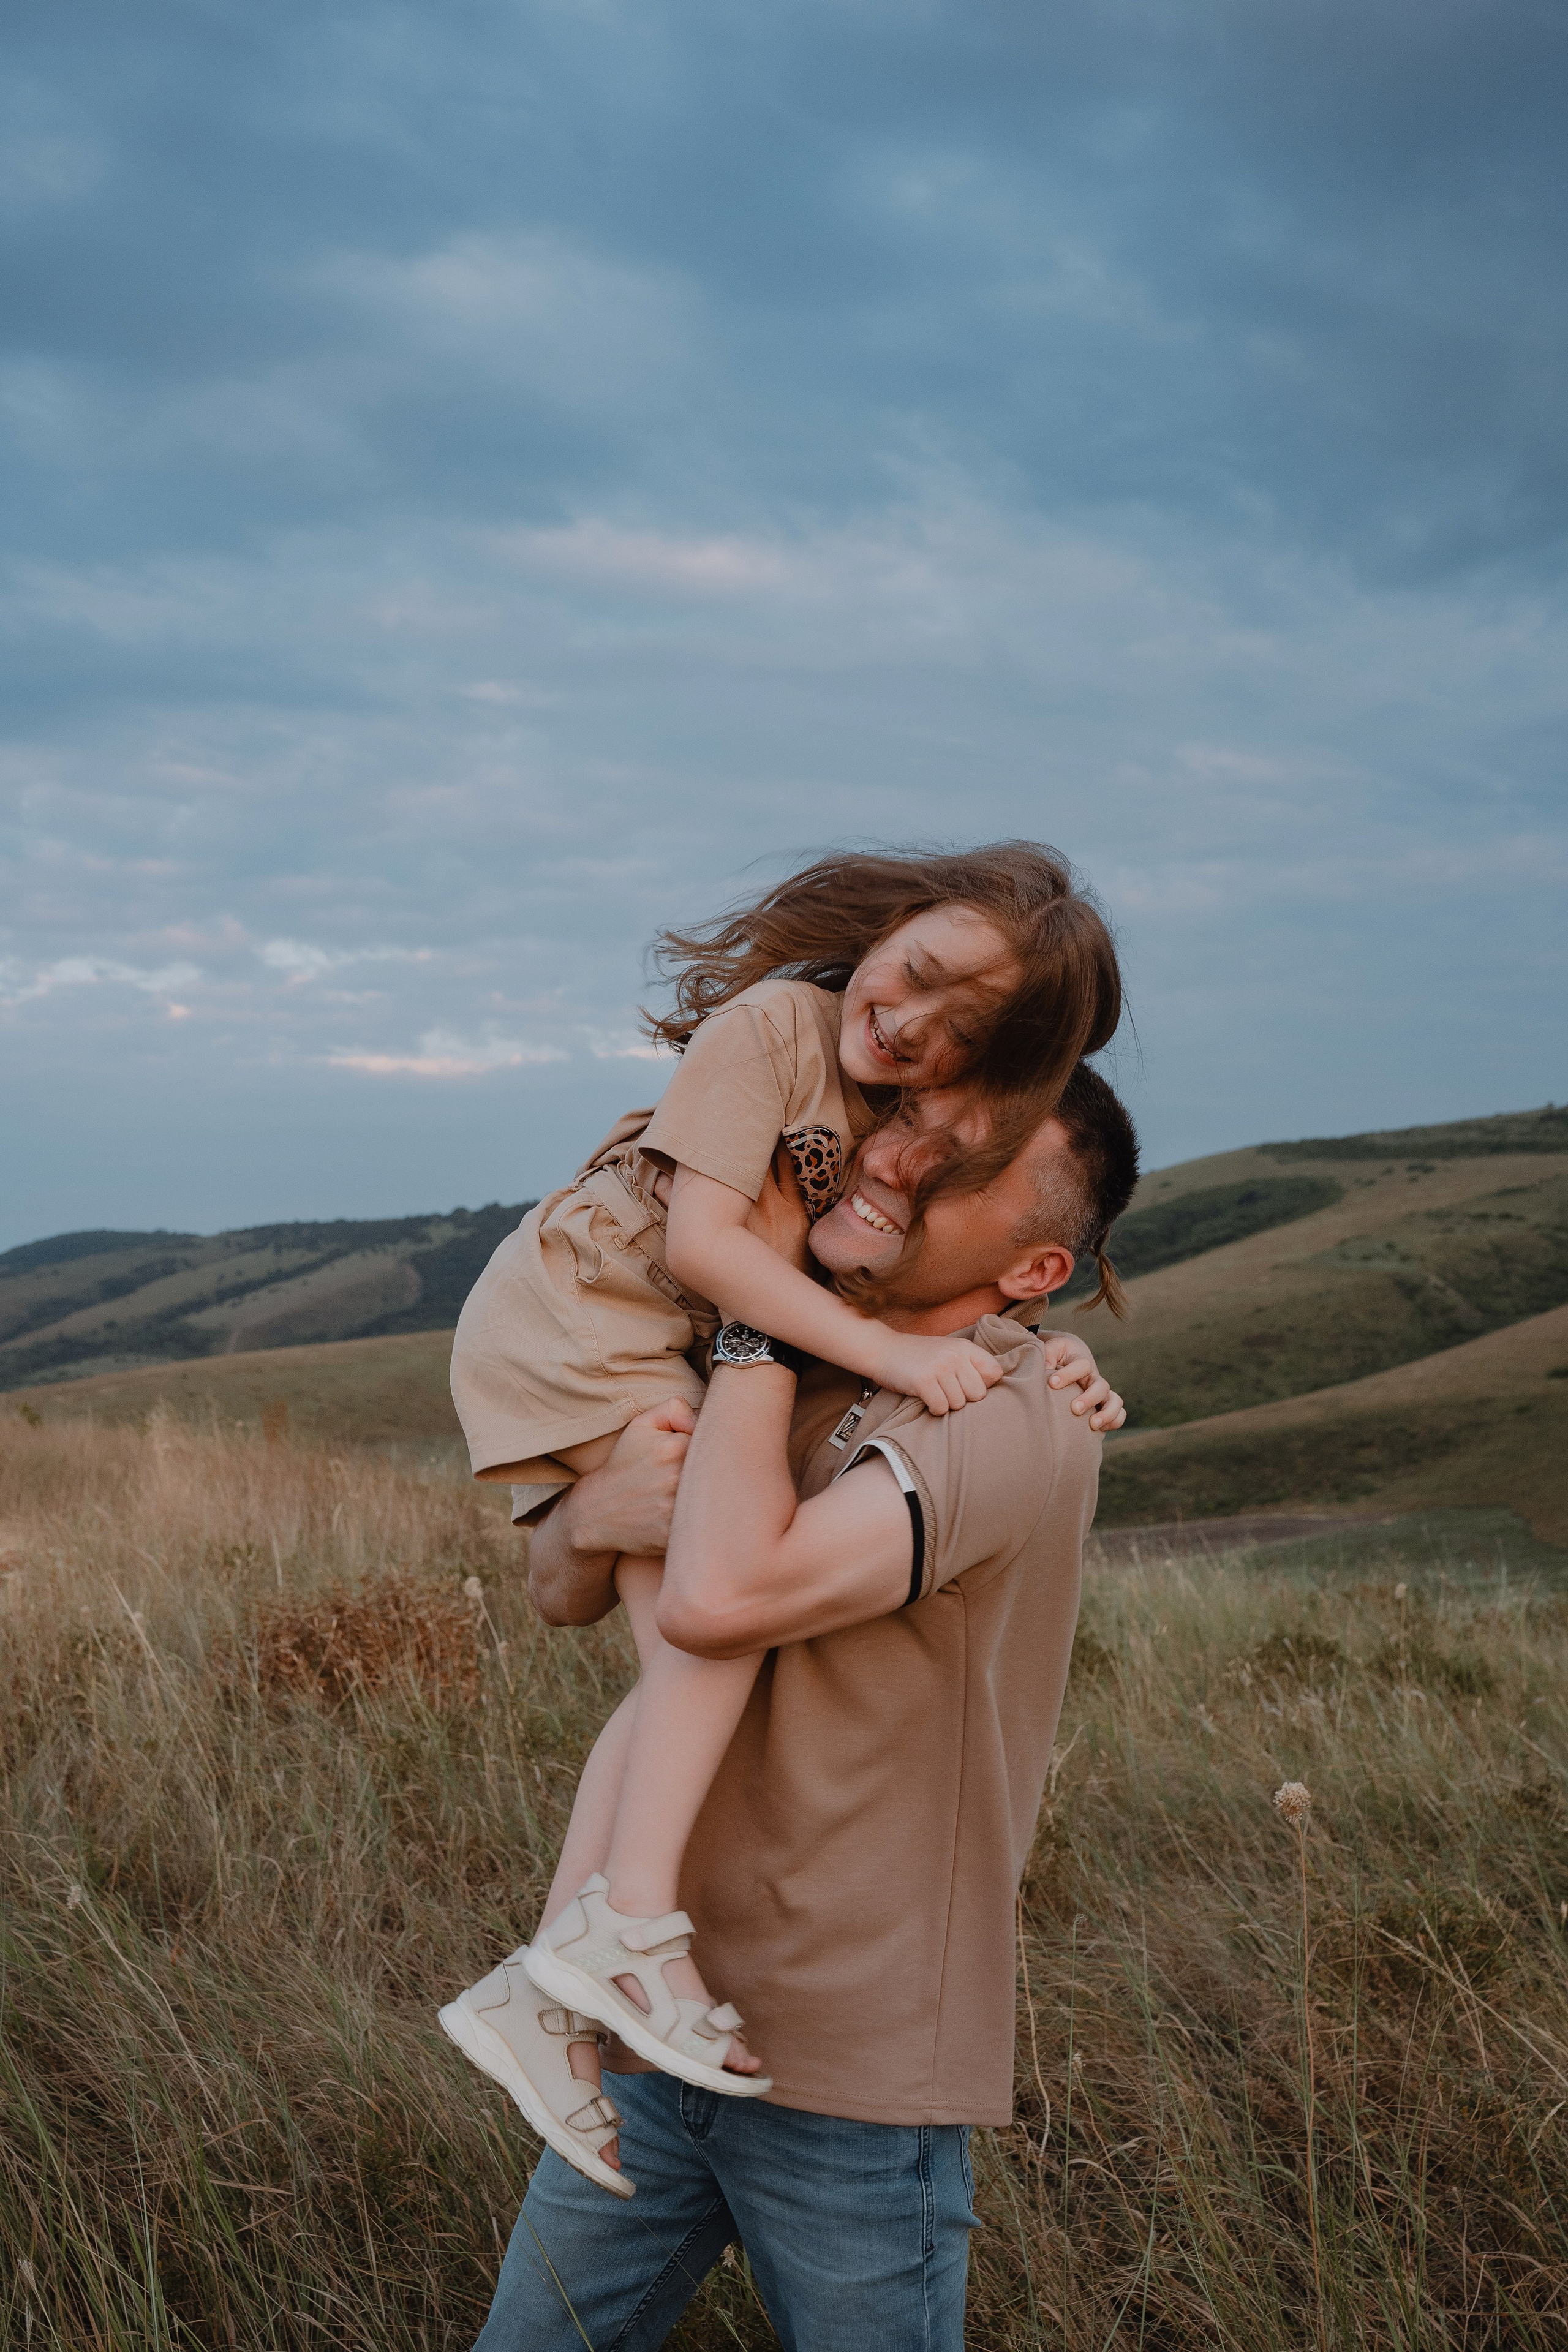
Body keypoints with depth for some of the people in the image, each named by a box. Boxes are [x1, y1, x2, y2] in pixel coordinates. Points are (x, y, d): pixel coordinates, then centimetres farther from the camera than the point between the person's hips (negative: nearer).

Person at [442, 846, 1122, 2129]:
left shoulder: (929, 1117, 3)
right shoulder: (774, 1027, -19)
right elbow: (702, 1239, -25)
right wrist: (889, 1349, -29)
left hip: (660, 1364, 8)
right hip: (574, 1318, -8)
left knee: (688, 1675, 3)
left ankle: (542, 1994, 6)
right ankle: (631, 1924, -18)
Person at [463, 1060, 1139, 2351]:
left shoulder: (1022, 1426, -20)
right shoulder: (785, 1374, 4)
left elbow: (720, 1598, -32)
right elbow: (559, 1591, 8)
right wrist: (598, 1510, -17)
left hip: (848, 2065, -6)